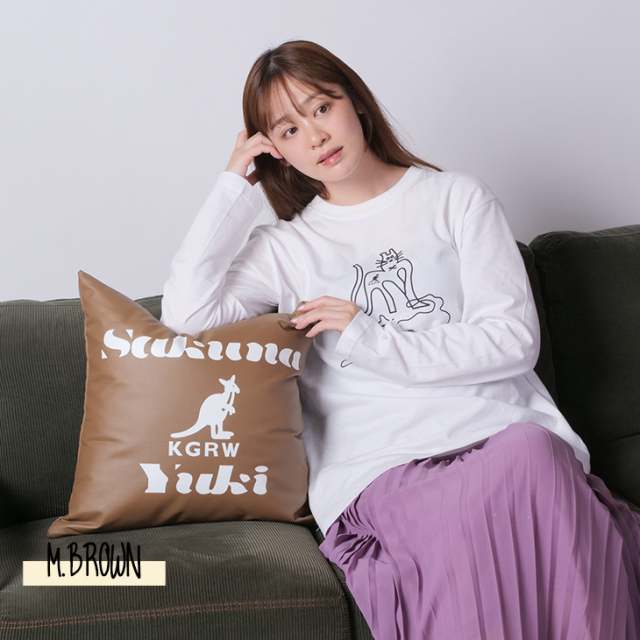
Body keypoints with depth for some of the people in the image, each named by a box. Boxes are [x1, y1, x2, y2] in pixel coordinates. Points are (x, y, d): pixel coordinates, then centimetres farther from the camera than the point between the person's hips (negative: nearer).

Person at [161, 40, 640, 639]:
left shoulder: (456, 198, 14)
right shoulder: (286, 246, 17)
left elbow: (514, 339, 4)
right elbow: (186, 313, 1)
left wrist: (371, 341, -5)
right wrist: (234, 186, 6)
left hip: (504, 432, 1)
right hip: (382, 469, -1)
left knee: (531, 457, -35)